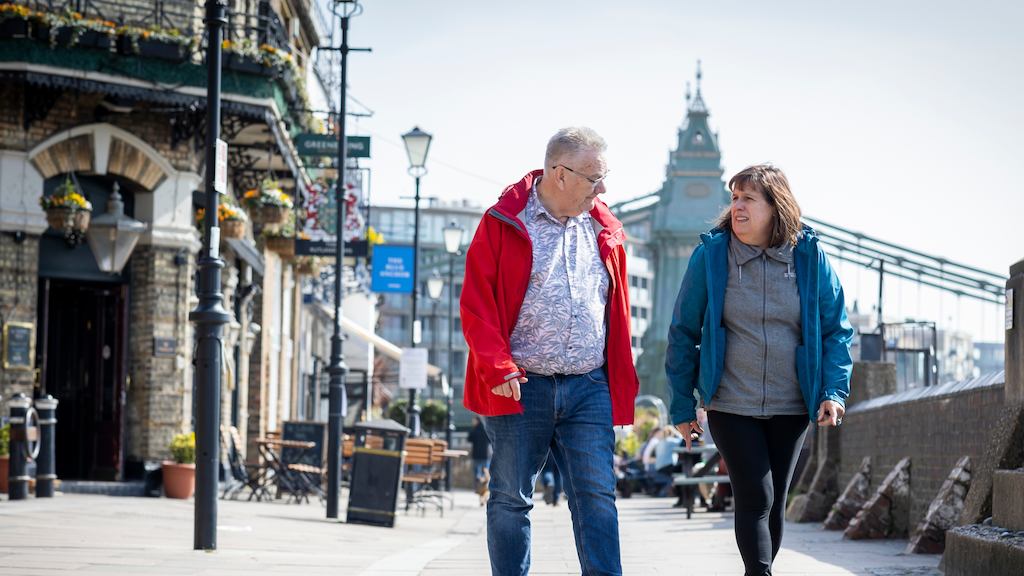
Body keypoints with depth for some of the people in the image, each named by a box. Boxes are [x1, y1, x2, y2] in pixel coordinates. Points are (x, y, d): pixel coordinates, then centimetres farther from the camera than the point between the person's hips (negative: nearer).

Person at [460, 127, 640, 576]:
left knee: (597, 497, -4)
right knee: (511, 500, 4)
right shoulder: (504, 223, -1)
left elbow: (618, 313, 17)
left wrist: (623, 384, 13)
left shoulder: (604, 231, 12)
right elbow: (476, 304, -5)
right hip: (521, 387, -3)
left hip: (589, 388, 3)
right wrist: (498, 368, -15)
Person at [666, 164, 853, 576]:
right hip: (731, 406, -2)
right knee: (756, 497, -12)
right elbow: (683, 332, 1)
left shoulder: (809, 257, -2)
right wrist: (682, 404, 1)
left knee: (774, 503, 9)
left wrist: (834, 390, -7)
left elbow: (836, 330, 5)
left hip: (791, 407, 2)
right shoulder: (710, 255, -6)